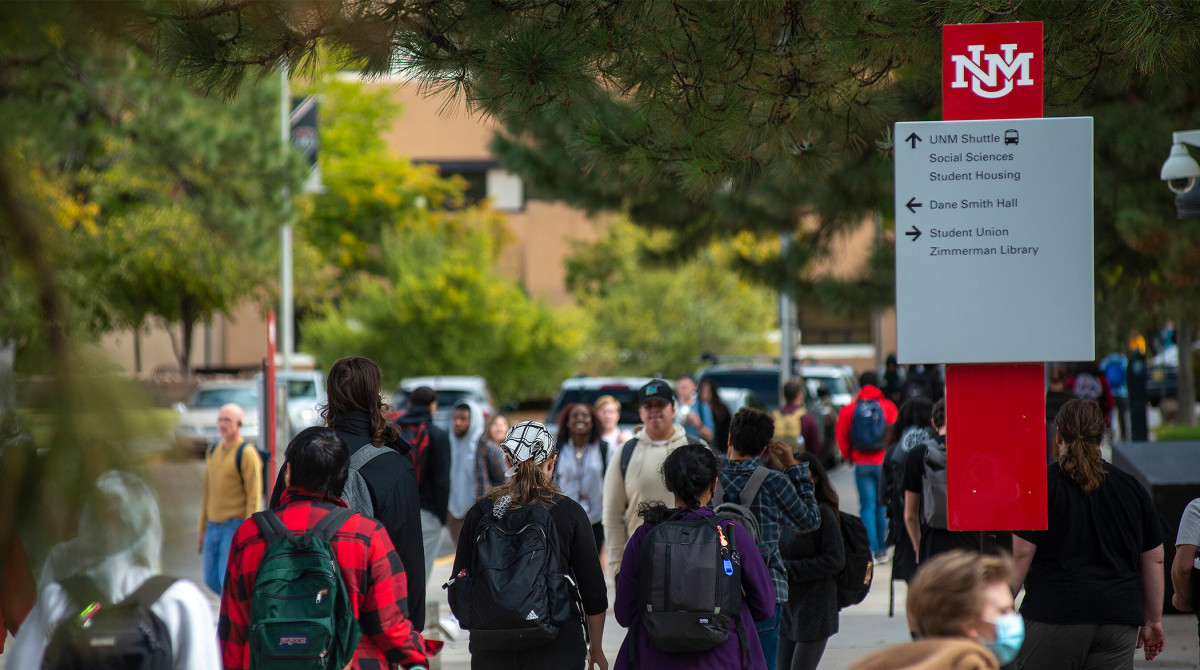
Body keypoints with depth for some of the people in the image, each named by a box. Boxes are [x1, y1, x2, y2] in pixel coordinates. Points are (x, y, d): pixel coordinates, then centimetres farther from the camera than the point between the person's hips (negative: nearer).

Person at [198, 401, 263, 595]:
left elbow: (254, 497, -14)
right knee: (211, 579, 11)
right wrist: (202, 530, 18)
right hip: (214, 527, 8)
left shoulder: (247, 454, -11)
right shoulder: (213, 452, 12)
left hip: (237, 528, -8)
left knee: (228, 579, -12)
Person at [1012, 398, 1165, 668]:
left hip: (1053, 615, -4)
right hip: (1119, 620, 4)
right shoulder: (1132, 489, 11)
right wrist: (1153, 621, 24)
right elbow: (1154, 561, 15)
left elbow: (1020, 556, -6)